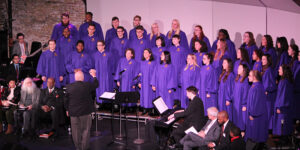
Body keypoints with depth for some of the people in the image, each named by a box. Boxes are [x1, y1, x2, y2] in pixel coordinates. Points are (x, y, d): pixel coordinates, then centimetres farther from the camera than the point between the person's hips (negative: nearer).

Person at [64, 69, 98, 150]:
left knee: (76, 131, 13)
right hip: (85, 112, -2)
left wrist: (67, 109, 17)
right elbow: (96, 84, 7)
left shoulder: (69, 87, -5)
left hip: (73, 113, 2)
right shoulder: (87, 85, -12)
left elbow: (66, 100, 3)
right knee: (85, 130, 9)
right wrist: (94, 76, 22)